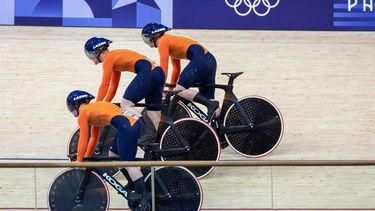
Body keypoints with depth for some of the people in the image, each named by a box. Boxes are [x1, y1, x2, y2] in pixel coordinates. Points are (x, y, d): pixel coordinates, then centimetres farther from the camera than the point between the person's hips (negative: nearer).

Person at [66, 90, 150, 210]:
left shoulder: (82, 114, 4)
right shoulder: (93, 109, 29)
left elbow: (83, 140, 3)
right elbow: (94, 138, 34)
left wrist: (79, 161, 12)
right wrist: (87, 157, 36)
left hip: (127, 126, -9)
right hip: (133, 122, 10)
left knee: (128, 162, -8)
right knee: (113, 154, 23)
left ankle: (145, 194, -15)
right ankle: (134, 184, 28)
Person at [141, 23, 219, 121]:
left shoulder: (163, 42, 1)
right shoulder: (171, 41, 28)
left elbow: (163, 69, -4)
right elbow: (176, 68, 30)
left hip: (200, 60, -9)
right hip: (210, 60, 10)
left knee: (180, 90, -12)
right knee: (207, 98, 7)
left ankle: (211, 105, -22)